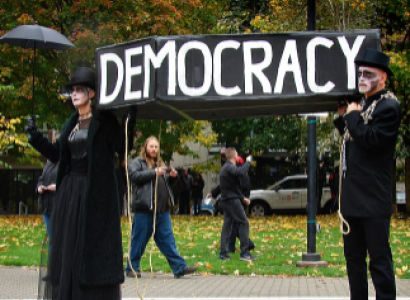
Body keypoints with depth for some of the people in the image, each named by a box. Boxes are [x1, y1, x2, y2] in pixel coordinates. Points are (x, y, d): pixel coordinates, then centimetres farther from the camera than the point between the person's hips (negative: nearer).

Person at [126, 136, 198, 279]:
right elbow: (135, 176, -15)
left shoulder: (160, 164, 23)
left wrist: (172, 176, 5)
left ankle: (179, 268, 1)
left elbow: (166, 184, 27)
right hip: (144, 209, -6)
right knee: (139, 240, 1)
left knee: (167, 240, 4)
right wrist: (154, 173, -20)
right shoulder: (137, 162, 3)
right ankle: (132, 268, 13)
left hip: (162, 210, 6)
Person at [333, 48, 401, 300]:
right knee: (354, 256, 14)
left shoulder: (389, 107, -11)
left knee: (379, 257, -4)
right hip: (354, 199, 9)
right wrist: (343, 117, 9)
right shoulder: (363, 105, 16)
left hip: (373, 200, -9)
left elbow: (370, 139, -23)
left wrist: (353, 115, -10)